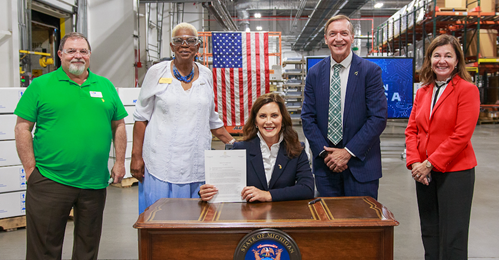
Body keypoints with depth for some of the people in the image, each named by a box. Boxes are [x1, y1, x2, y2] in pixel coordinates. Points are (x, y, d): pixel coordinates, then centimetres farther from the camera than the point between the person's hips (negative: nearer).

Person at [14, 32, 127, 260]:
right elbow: (23, 127, -1)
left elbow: (118, 125, 13)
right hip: (49, 181, -2)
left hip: (94, 182, 3)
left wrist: (119, 162, 7)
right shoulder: (41, 85, 1)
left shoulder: (105, 86, 10)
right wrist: (31, 169, -6)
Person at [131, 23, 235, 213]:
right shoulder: (157, 73, 1)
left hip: (197, 165, 2)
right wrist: (136, 155, -2)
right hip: (162, 164, -2)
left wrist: (232, 143, 10)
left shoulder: (206, 75, 9)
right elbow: (141, 116, 4)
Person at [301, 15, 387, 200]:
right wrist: (324, 152, -8)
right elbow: (308, 117, 4)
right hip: (325, 164, 3)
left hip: (361, 165, -2)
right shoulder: (314, 73, 5)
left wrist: (348, 152, -13)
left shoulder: (370, 71, -4)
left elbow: (379, 118, -9)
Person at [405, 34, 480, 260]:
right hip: (424, 172, 6)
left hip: (455, 171, -6)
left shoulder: (467, 89, -8)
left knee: (452, 237, 2)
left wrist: (430, 164, -16)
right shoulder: (423, 91, 11)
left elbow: (461, 135, -15)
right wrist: (415, 162, -7)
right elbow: (411, 129, 8)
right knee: (429, 233, 15)